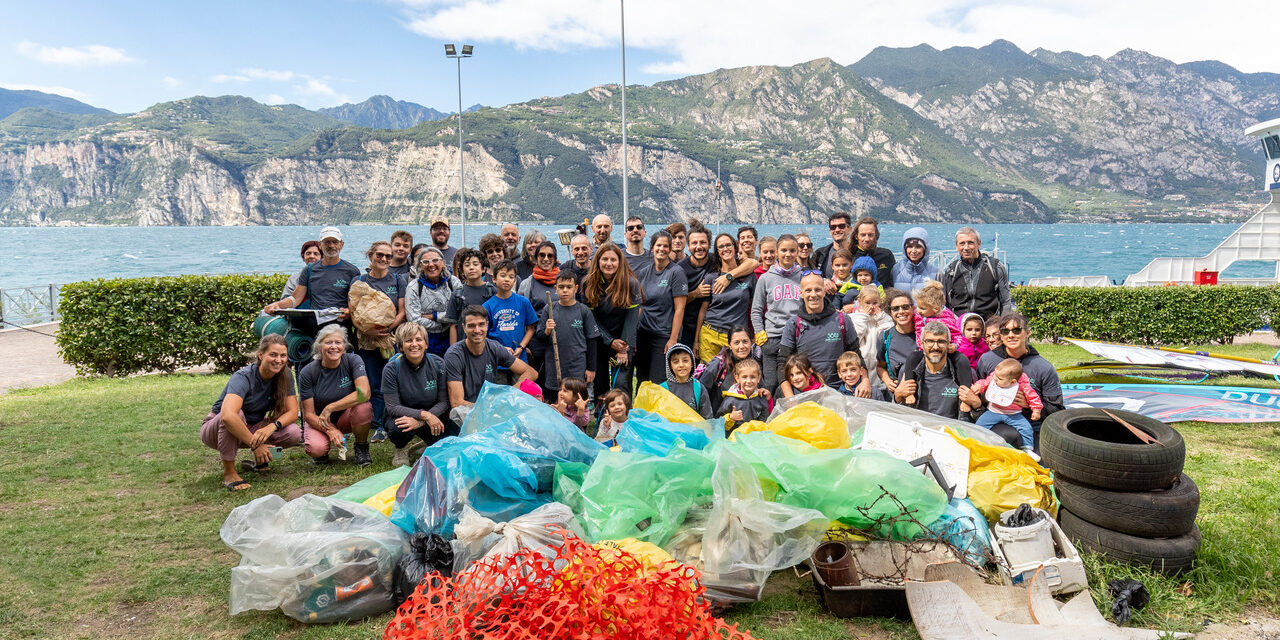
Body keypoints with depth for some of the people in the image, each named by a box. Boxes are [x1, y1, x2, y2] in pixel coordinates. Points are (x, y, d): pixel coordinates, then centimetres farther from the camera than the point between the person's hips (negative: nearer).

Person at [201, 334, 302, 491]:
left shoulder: (284, 376, -10)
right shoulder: (243, 377, -28)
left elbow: (292, 412, -11)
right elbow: (228, 416, -44)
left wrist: (272, 426, -32)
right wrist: (255, 445, -41)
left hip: (250, 428, 5)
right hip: (216, 429, -5)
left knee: (294, 433, -21)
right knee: (237, 413, -40)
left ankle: (258, 459, 7)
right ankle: (229, 472, -23)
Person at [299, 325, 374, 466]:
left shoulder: (353, 361, -13)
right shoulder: (307, 373, -13)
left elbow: (364, 393, -29)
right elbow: (308, 414, -12)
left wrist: (329, 408, -29)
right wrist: (330, 430, -30)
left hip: (346, 418, 1)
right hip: (319, 422, 0)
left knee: (364, 406, -33)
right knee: (315, 449, -32)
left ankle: (361, 448, -6)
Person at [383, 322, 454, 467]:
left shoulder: (438, 364, -11)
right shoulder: (391, 369, -15)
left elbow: (444, 401, -10)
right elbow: (392, 408, -17)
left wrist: (420, 421, -25)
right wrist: (424, 415, -30)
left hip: (433, 415, 2)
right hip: (403, 415, -2)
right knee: (397, 429, -37)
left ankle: (427, 444, 15)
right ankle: (400, 449, 2)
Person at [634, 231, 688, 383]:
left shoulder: (676, 272, -6)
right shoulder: (643, 271, 9)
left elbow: (679, 309, -9)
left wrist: (673, 339, -14)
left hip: (664, 336, -5)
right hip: (642, 333, 5)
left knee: (658, 381, -6)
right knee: (642, 380, 8)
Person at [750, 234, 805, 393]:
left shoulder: (804, 277, 8)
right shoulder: (766, 278, 7)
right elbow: (756, 310, 11)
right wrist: (760, 333, 0)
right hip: (772, 338, 0)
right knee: (770, 386, 0)